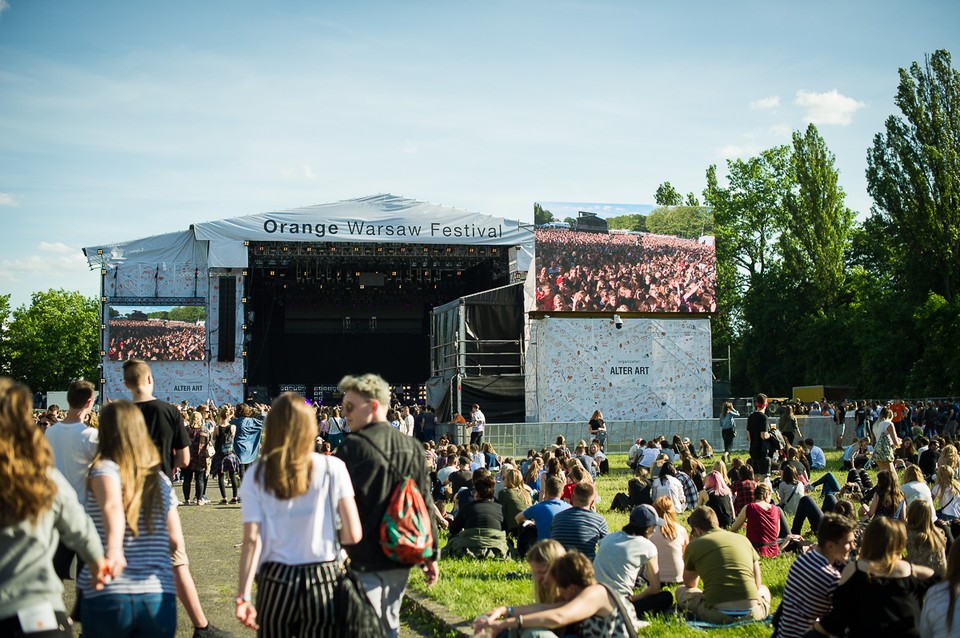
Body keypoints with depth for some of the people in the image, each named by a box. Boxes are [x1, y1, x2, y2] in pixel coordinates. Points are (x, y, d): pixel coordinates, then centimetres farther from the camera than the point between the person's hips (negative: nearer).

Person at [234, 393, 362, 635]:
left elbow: (252, 539, -9)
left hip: (276, 582, 1)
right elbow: (353, 535, -7)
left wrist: (243, 596, -9)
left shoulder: (257, 475, -2)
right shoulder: (333, 468, -4)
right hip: (324, 581, -1)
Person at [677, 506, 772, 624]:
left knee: (681, 590, 25)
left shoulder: (694, 545, 8)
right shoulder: (743, 539, 16)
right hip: (751, 613, 3)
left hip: (718, 615, -3)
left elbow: (689, 585, 24)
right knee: (763, 589, 39)